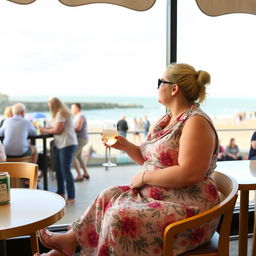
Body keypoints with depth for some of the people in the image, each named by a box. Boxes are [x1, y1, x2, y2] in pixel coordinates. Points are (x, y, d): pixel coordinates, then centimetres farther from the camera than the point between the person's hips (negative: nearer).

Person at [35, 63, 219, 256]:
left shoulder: (196, 122, -19)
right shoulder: (167, 119, 10)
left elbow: (188, 174, -27)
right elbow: (152, 159, 17)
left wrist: (144, 177, -17)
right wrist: (126, 146, 2)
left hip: (186, 208, -9)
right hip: (155, 196, 9)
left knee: (119, 216, -23)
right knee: (109, 197, 9)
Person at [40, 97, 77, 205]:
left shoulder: (61, 113, -10)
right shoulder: (60, 113, 20)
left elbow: (57, 130, -14)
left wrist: (45, 130, -1)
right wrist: (47, 128, 8)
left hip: (67, 144, -10)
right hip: (60, 144, 10)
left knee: (65, 170, -10)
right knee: (59, 170, 13)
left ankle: (71, 198, -5)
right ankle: (61, 193, 25)